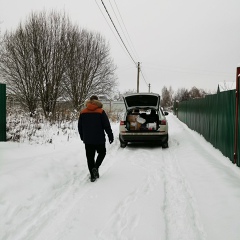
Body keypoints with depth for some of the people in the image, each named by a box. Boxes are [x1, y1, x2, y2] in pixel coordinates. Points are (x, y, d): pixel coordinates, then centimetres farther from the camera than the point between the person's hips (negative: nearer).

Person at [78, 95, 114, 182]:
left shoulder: (83, 112, 4)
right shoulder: (101, 112, -7)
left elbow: (80, 127, 10)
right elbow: (107, 125, -8)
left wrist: (82, 137, 22)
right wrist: (110, 136, 2)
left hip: (87, 140, 3)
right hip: (99, 139, -2)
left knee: (90, 157, 8)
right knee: (102, 153, 17)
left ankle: (92, 175, 7)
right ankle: (95, 167, -4)